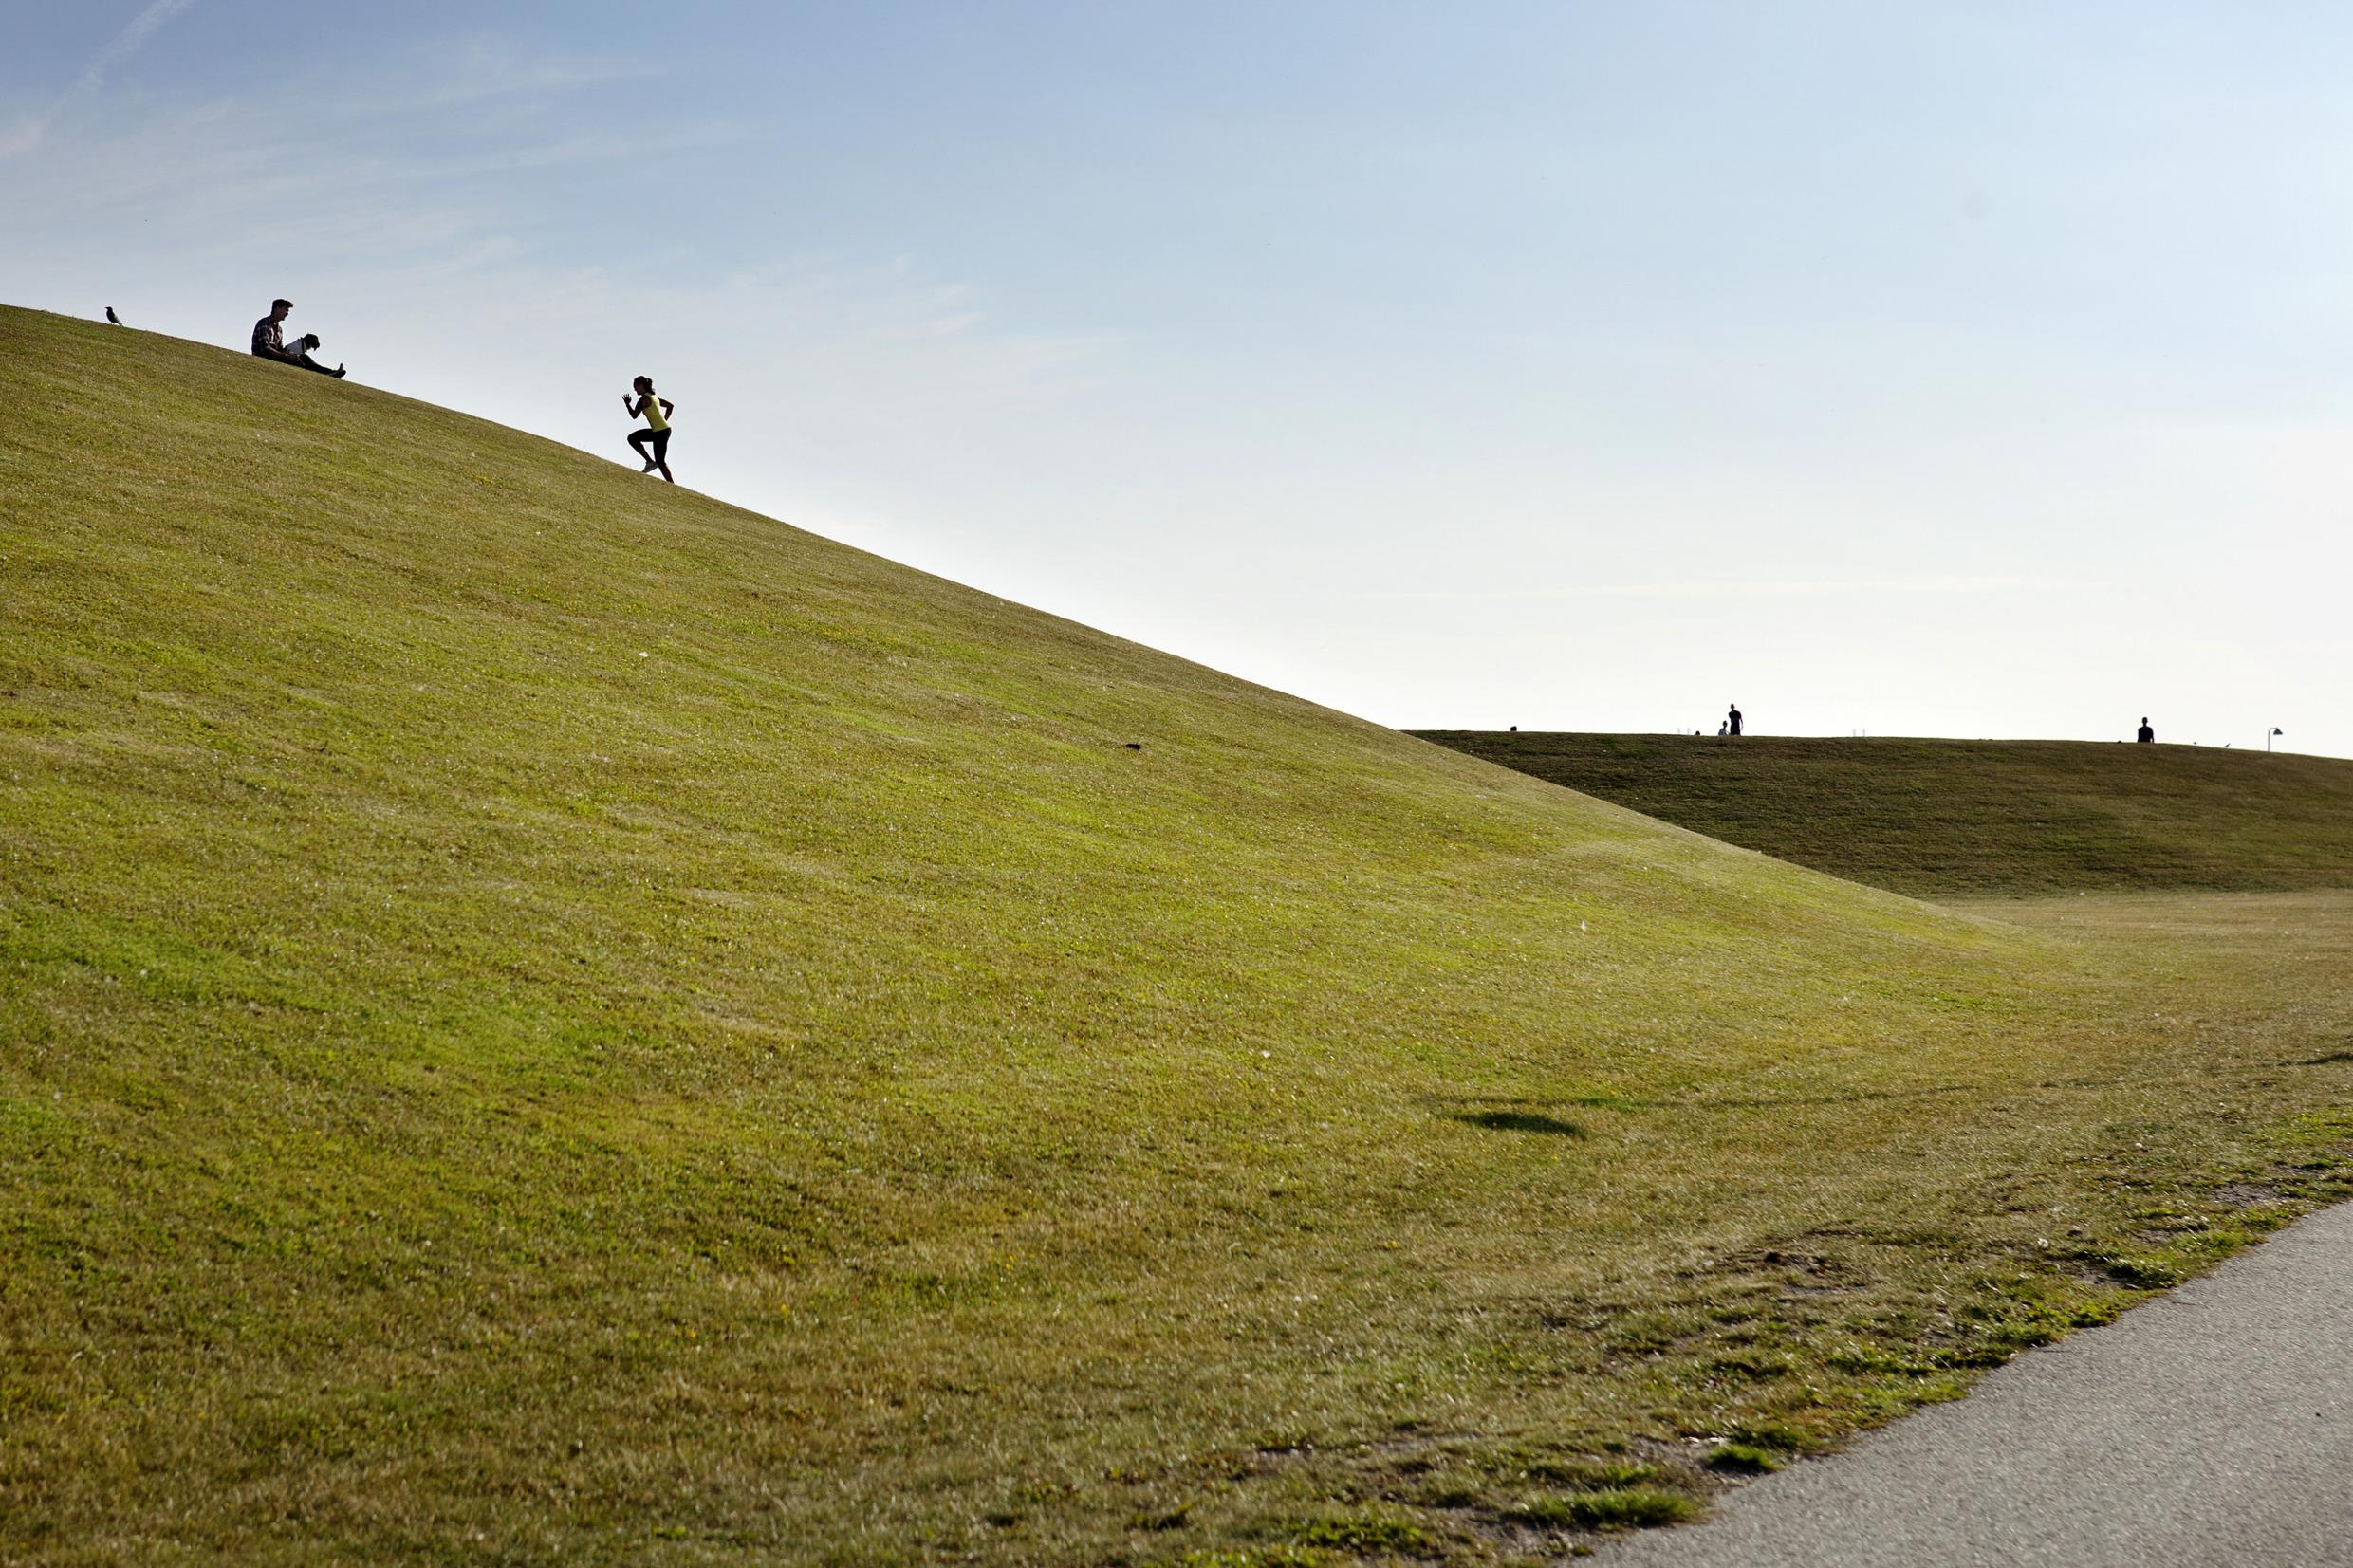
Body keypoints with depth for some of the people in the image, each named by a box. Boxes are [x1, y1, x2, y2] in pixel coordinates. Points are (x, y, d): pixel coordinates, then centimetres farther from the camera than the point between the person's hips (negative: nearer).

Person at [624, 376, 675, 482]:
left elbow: (634, 415, -10)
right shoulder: (653, 397, 16)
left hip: (660, 432, -9)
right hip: (661, 430, 9)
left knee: (660, 461, -4)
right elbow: (670, 405, 23)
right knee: (632, 438, 13)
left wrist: (627, 404, 6)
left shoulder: (644, 399, -11)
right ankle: (650, 461, 8)